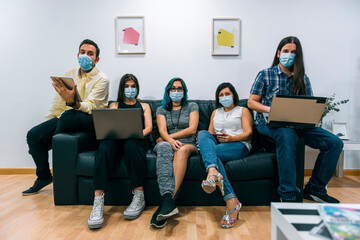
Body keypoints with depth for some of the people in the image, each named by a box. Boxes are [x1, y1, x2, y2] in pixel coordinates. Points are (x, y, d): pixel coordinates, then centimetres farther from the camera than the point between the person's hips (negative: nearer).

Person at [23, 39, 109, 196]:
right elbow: (57, 105, 16)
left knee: (69, 115, -36)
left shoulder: (101, 79, -8)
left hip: (91, 120, -6)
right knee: (33, 134, -13)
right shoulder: (69, 74, 11)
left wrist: (72, 102, -39)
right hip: (65, 119, 6)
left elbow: (89, 108, -20)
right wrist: (46, 124, 14)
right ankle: (44, 176, 8)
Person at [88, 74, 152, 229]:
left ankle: (139, 197, -34)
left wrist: (140, 133, -13)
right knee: (105, 147, -36)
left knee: (131, 145, -39)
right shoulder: (114, 105, 29)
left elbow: (149, 127, 11)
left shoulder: (144, 106, 27)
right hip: (116, 139, 1)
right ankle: (98, 203, -44)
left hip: (137, 140, -1)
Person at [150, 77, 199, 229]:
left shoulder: (192, 107, 16)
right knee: (164, 147, -38)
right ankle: (168, 201, -52)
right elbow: (162, 131, 2)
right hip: (167, 143, 1)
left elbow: (192, 129, 1)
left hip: (188, 144, 0)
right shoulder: (161, 109, 19)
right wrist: (170, 140, -23)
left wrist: (165, 137, -3)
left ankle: (167, 200, -48)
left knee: (182, 149, -39)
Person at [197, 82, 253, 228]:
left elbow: (248, 133, 4)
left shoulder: (243, 111, 20)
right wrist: (209, 140, -5)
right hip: (217, 145, 4)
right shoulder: (215, 112, 31)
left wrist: (232, 138, -15)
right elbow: (210, 133, 20)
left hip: (239, 146, -3)